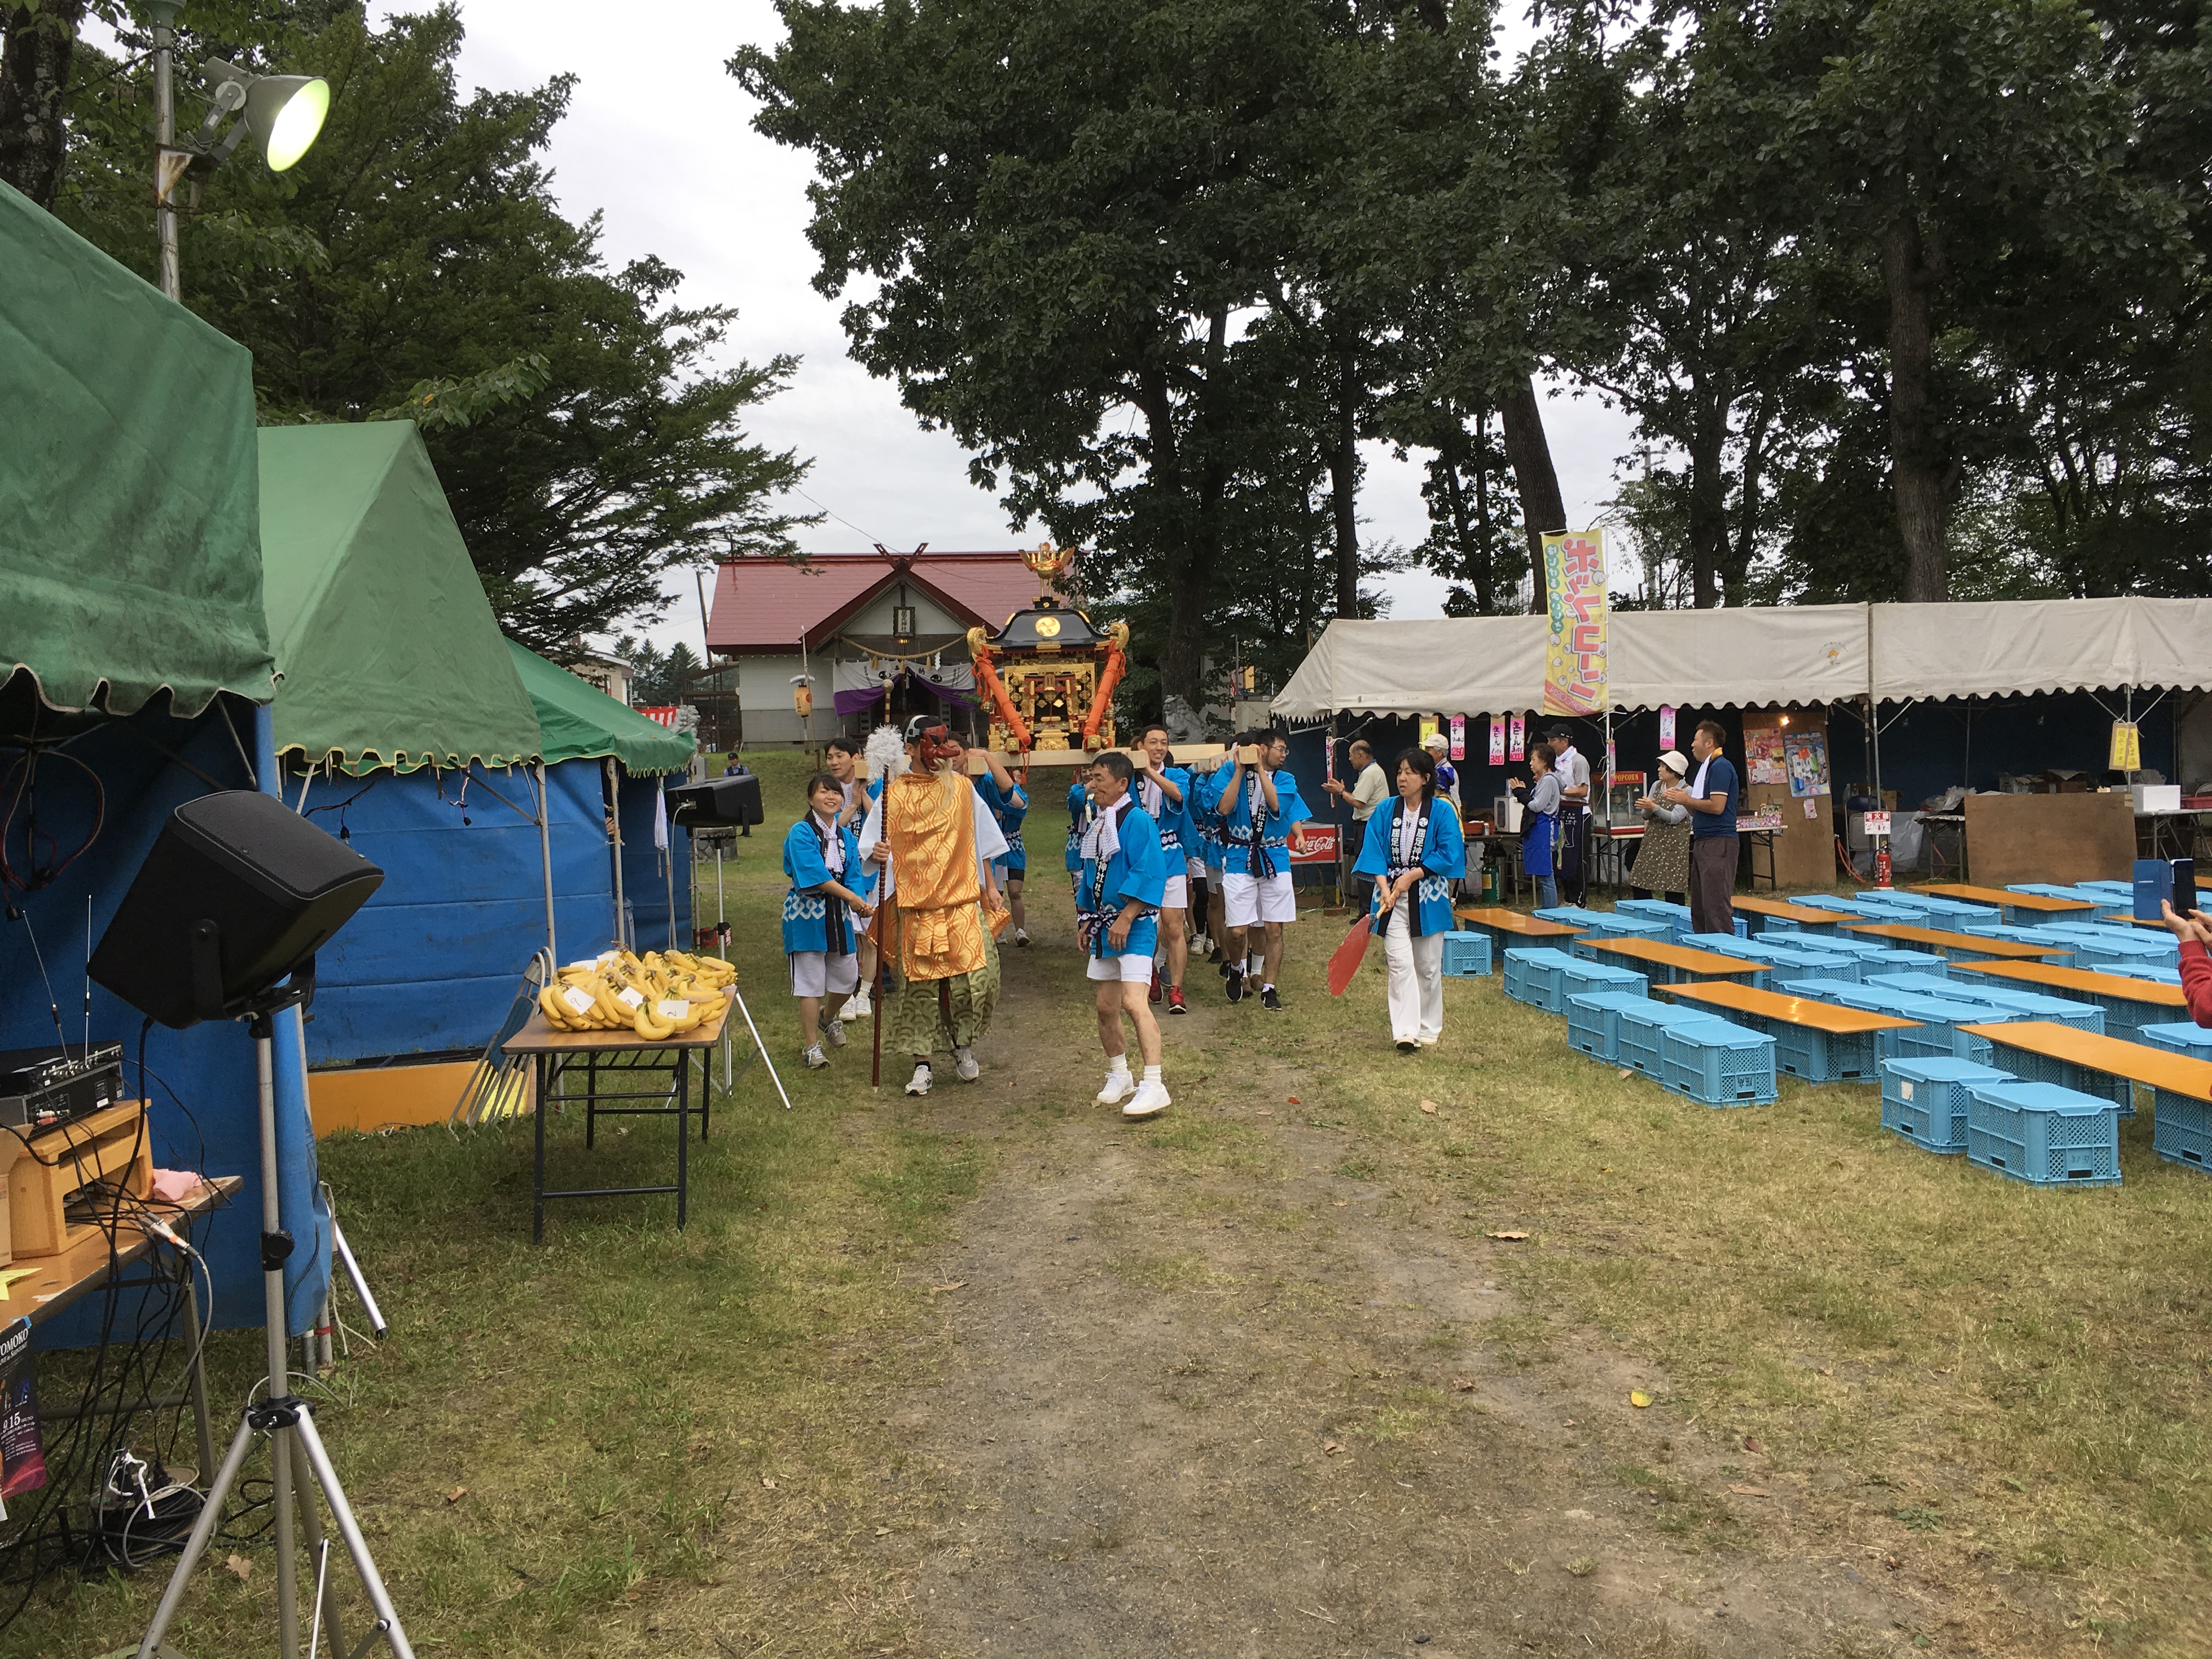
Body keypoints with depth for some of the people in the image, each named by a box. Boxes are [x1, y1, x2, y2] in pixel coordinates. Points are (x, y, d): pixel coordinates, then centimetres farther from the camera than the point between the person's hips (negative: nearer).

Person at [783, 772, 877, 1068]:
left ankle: (831, 1017, 44)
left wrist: (863, 904, -18)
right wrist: (851, 897, -26)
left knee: (847, 976, 12)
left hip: (839, 913, 6)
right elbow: (815, 874, -21)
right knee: (810, 981, -2)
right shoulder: (800, 833, -10)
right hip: (807, 913, -5)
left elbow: (853, 875, 2)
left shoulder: (847, 836, 8)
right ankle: (811, 1046, 9)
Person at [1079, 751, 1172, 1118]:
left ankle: (1153, 1086, -19)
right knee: (1106, 1008, 12)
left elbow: (1148, 874, -21)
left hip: (1134, 925, -9)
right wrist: (1087, 920, 19)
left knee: (1133, 1002, -20)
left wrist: (1126, 919, -23)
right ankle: (1119, 1077, 28)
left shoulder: (1137, 820, -13)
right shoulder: (1097, 824, 14)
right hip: (1104, 924, 9)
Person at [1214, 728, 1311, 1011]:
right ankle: (1237, 968, 25)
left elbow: (1277, 806, -12)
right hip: (1239, 859, -3)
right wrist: (1240, 770, -13)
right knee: (1238, 931, -6)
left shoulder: (1285, 780, 8)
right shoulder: (1233, 774, 1)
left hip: (1275, 859, 3)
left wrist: (1260, 768, -13)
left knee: (1273, 929, 2)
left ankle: (1268, 988, 14)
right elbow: (1224, 808, -14)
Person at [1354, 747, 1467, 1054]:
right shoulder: (1385, 810, 3)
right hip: (1392, 895, 1)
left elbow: (1449, 854, -9)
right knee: (1400, 963, -10)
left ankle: (1428, 1029, 22)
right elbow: (1374, 852, 0)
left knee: (1428, 966, 8)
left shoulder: (1442, 811, -3)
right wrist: (1384, 887, -14)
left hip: (1427, 898, -1)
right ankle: (1406, 1031, -12)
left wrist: (1412, 876, -14)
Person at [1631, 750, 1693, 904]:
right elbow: (1646, 816, 11)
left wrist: (1654, 807, -26)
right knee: (1641, 886, 4)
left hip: (1674, 845, -6)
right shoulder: (1656, 786, 10)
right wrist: (1646, 809, -11)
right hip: (1652, 842, 6)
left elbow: (1675, 818, -17)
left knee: (1673, 891, -4)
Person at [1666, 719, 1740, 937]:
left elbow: (1717, 806, -20)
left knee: (1716, 904, -11)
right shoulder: (1706, 768, 20)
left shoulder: (1720, 767, -11)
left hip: (1719, 843, -11)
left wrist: (1687, 800, -9)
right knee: (1699, 905, 11)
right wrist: (1682, 799, 7)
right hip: (1703, 842, 11)